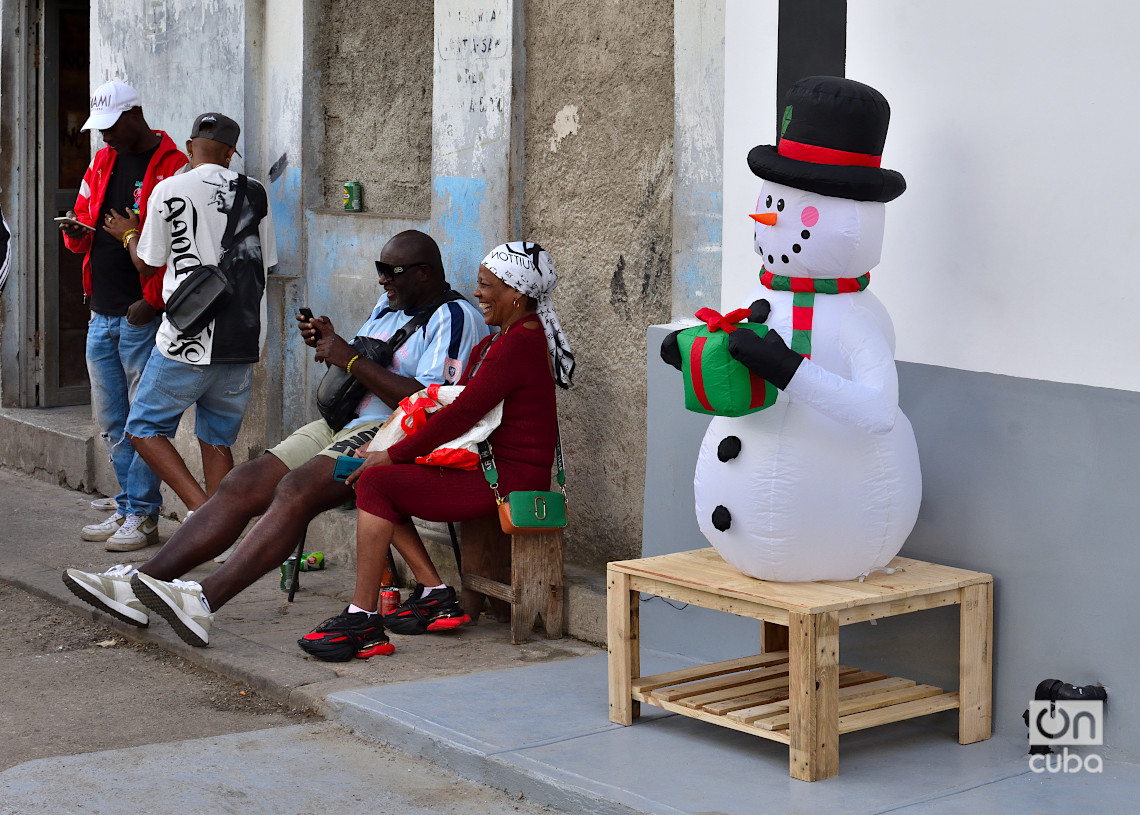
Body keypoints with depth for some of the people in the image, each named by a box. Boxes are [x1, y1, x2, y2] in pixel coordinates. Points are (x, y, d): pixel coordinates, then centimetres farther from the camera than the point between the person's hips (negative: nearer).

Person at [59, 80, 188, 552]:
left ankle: (143, 517, 3)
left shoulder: (172, 167, -8)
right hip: (101, 314, 8)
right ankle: (127, 509, 21)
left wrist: (153, 301, -17)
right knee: (111, 423, 12)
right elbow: (83, 225, 21)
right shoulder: (102, 163, 15)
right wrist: (76, 232, -3)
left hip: (144, 315, -7)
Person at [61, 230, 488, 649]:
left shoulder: (455, 318, -7)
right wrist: (328, 344, 9)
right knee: (241, 484, -9)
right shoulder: (387, 305, 23)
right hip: (340, 425, 9)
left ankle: (204, 602, -43)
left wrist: (352, 360, -16)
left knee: (296, 490, -32)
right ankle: (142, 583, -16)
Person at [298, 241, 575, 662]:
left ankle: (361, 620, -19)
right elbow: (463, 405, 17)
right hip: (490, 469, 11)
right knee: (377, 480, 6)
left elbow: (463, 412, -21)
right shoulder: (497, 341, 18)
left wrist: (393, 454, -14)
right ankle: (434, 592, 3)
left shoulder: (519, 345, -16)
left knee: (375, 482, -18)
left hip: (509, 480, -11)